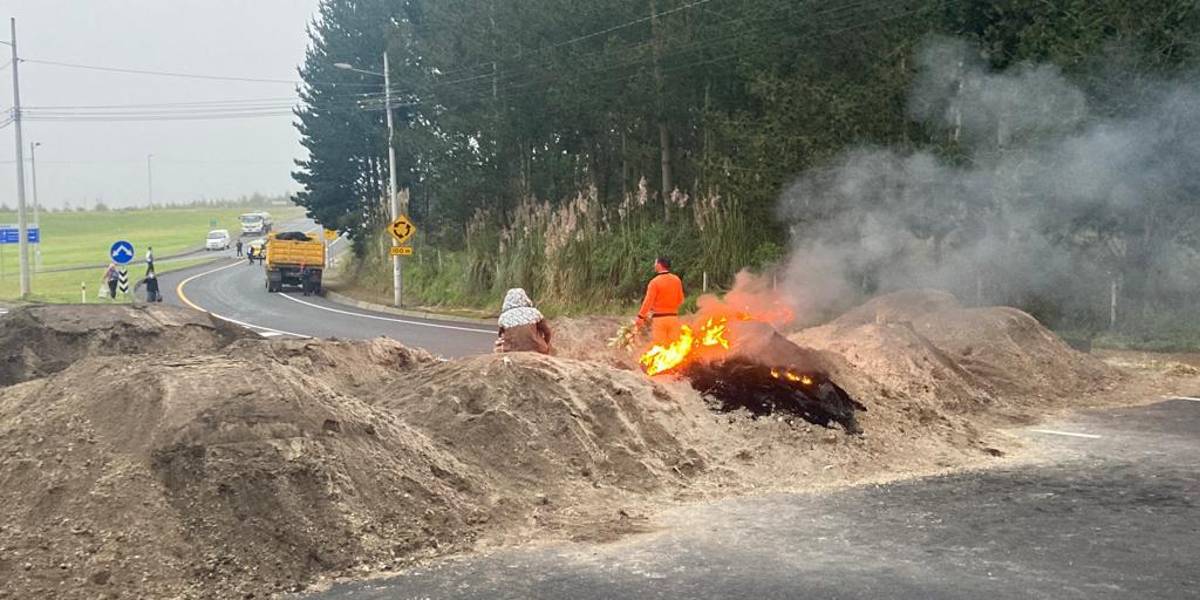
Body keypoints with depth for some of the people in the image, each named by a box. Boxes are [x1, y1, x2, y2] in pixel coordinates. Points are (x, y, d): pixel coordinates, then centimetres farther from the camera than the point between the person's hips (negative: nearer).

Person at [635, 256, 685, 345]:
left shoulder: (655, 282, -11)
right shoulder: (677, 280, 4)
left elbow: (648, 302, -14)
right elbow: (680, 300, 11)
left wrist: (640, 318, -11)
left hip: (659, 318, -4)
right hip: (673, 317, 4)